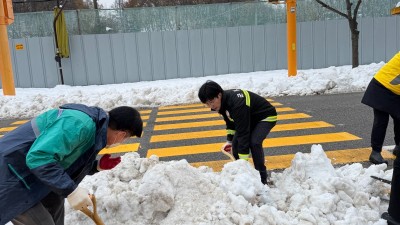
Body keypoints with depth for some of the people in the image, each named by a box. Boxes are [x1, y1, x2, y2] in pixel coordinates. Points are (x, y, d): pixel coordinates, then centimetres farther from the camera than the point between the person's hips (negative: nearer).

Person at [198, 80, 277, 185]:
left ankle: (262, 177, -10)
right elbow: (230, 121, 8)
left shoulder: (237, 103, -40)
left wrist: (243, 160, -38)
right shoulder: (224, 101, -13)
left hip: (266, 117, -8)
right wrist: (229, 140, 5)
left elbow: (243, 132, -40)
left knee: (254, 142, -27)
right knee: (236, 142, -7)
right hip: (250, 118, 8)